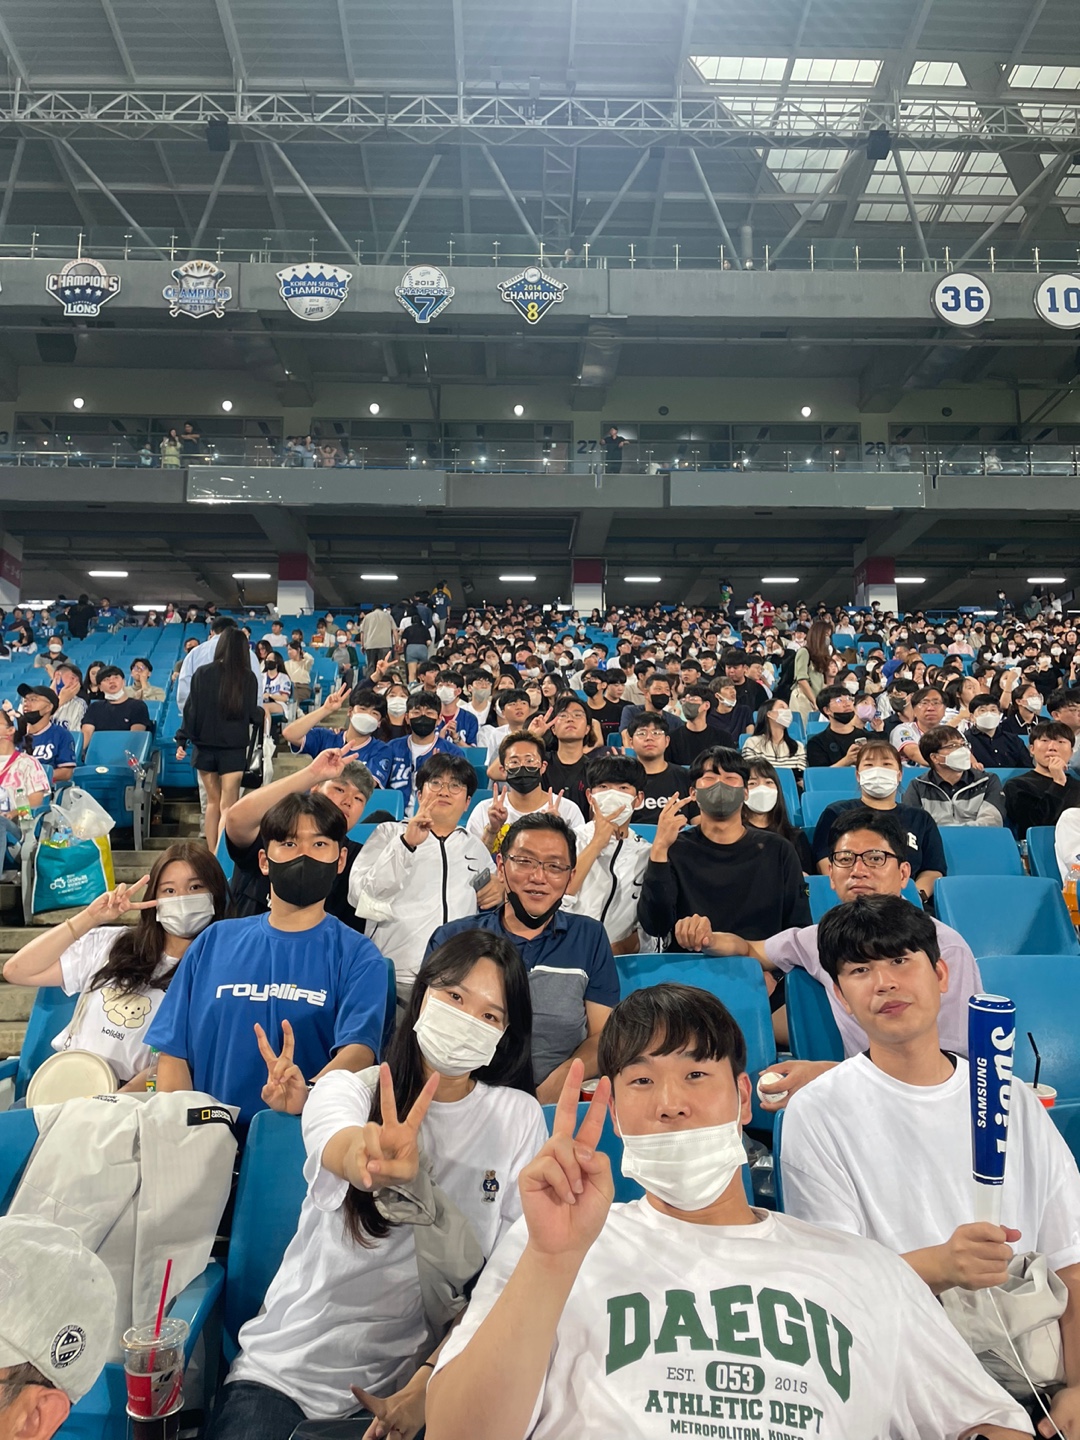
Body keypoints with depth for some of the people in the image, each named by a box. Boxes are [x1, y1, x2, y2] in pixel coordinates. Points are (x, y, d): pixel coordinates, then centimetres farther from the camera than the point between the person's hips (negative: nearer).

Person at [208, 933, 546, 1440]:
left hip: (426, 1373, 0)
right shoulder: (346, 1090, -4)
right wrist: (372, 1154, -50)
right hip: (289, 1369, 0)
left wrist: (427, 1385, -13)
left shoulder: (518, 1119, -2)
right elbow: (341, 1151, -28)